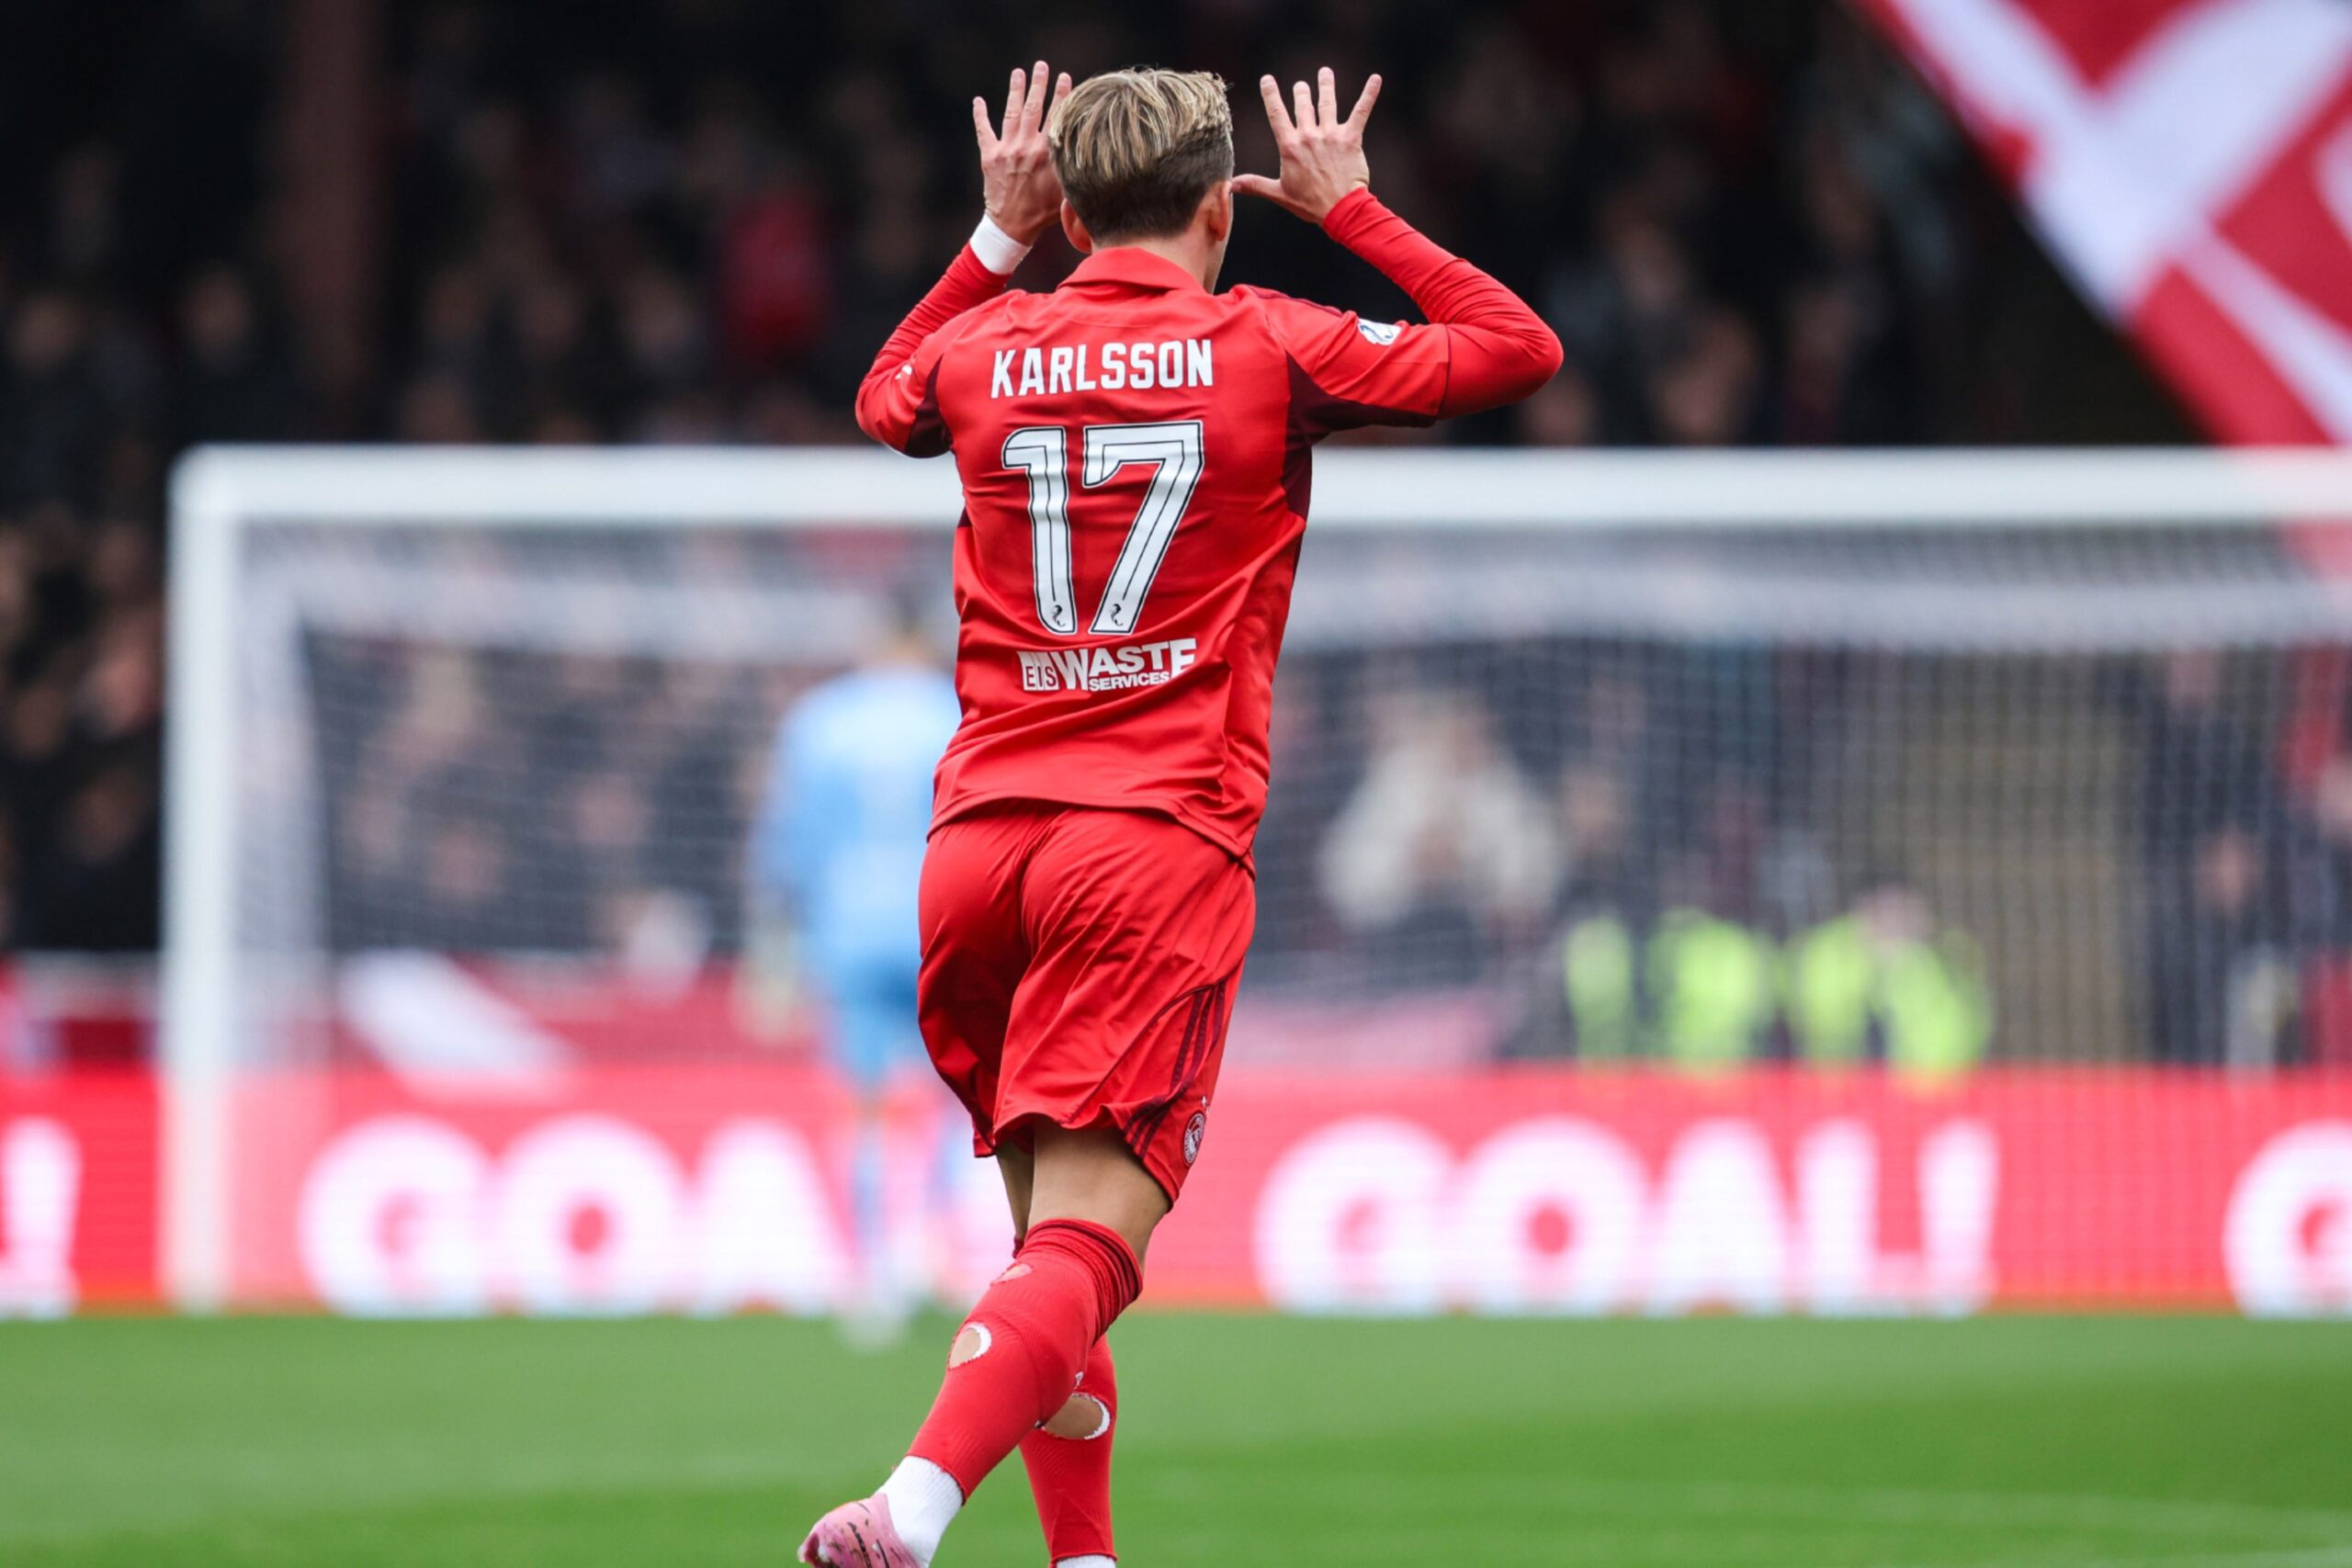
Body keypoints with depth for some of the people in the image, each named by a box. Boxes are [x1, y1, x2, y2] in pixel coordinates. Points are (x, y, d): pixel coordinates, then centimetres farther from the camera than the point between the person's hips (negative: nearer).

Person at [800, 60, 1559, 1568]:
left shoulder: (987, 351, 10)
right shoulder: (1267, 350, 2)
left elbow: (885, 399, 36)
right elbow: (1520, 345, 14)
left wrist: (997, 238, 33)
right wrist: (1353, 211, 22)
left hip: (979, 838, 4)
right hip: (1161, 839, -4)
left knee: (1051, 1232, 18)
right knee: (1086, 1246, -14)